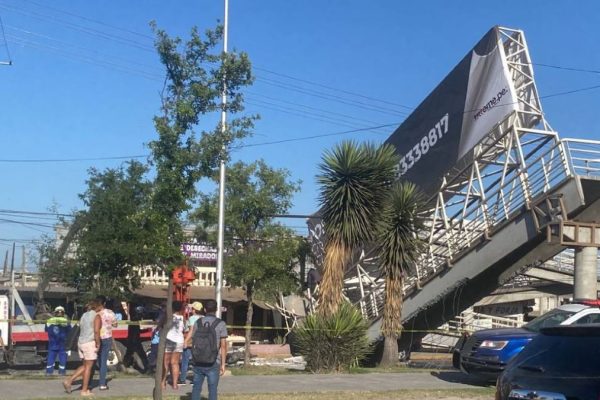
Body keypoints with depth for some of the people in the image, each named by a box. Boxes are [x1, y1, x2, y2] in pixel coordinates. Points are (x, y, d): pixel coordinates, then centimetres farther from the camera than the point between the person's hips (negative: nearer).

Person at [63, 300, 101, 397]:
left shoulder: (84, 316, 14)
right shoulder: (96, 316, -9)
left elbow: (81, 329, 15)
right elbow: (96, 331, -19)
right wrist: (98, 344, -13)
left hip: (80, 342, 7)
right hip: (90, 343, -7)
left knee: (84, 366, 18)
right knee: (88, 367, 1)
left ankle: (69, 380, 8)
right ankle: (84, 390, 6)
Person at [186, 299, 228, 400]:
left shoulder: (198, 322, 3)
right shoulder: (221, 324, -6)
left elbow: (187, 342, 6)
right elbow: (223, 345, -9)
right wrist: (223, 364, -3)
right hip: (213, 363, -3)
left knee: (196, 388, 14)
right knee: (212, 390, 5)